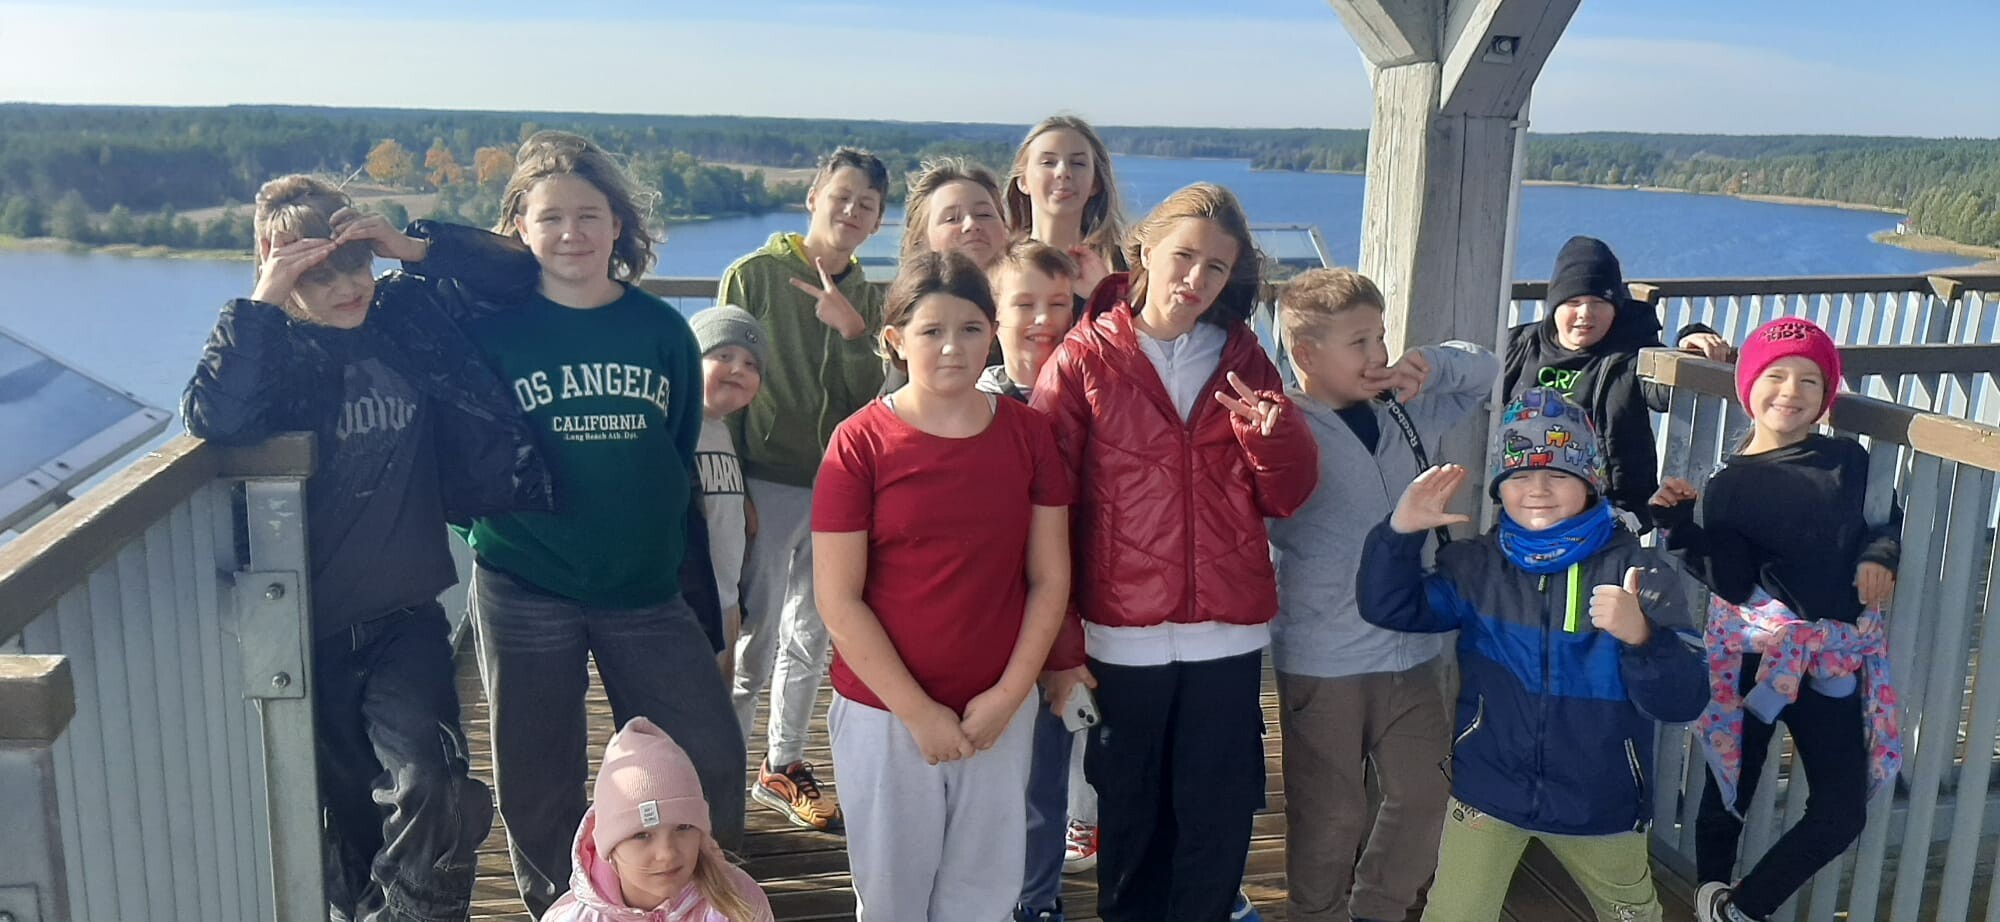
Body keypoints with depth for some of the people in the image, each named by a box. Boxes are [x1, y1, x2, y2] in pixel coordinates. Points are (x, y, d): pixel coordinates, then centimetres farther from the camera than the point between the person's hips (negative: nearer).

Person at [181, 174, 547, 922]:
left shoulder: (411, 314, 0)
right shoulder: (264, 347, -5)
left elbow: (518, 271, 1)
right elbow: (214, 419, -26)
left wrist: (415, 249, -12)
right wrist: (261, 302, -22)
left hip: (406, 616, 1)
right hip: (311, 630, 0)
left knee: (428, 789, -19)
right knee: (347, 809, 12)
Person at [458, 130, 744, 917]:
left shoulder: (662, 329, 3)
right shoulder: (492, 326, -4)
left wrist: (701, 582, 12)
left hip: (647, 586, 2)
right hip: (524, 591, -1)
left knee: (708, 759, 1)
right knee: (539, 783, 10)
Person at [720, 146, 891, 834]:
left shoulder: (865, 298, 9)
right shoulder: (754, 275, -5)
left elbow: (868, 398, 0)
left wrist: (852, 331, -15)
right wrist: (730, 486, -9)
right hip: (765, 484, -5)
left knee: (811, 637, 14)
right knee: (756, 637, -2)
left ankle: (782, 765, 29)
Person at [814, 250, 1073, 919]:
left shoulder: (1028, 433, -1)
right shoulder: (860, 443, -10)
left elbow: (1050, 578, 1)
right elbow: (838, 599, -11)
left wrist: (1008, 695, -6)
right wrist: (919, 712, -11)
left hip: (999, 710, 2)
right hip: (884, 711, -2)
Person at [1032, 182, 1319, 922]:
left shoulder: (1243, 361, 7)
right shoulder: (1083, 360, -3)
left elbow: (1288, 497, 5)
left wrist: (1272, 429, -15)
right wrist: (1058, 643, -8)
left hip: (1229, 632, 3)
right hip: (1123, 634, -2)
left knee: (1220, 819, 9)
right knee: (1131, 814, 13)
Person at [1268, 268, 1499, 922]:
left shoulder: (1406, 413, 4)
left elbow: (1485, 372, 15)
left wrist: (1430, 363, -4)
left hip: (1412, 647, 6)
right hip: (1322, 661, -5)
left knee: (1424, 797, 15)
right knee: (1330, 815, 10)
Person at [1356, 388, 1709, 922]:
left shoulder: (1634, 571, -13)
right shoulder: (1476, 565, -4)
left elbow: (1683, 701, -18)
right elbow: (1389, 608, -6)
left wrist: (1641, 637, -38)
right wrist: (1401, 532, -21)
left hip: (1600, 802, 0)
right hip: (1488, 790, 0)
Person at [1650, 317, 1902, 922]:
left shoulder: (1849, 461, 3)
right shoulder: (1727, 487, -4)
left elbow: (1886, 522, 17)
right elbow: (1732, 583, -11)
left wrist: (1878, 557, -3)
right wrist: (1680, 527, -21)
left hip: (1836, 658, 3)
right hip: (1752, 656, -3)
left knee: (1843, 811, 4)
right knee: (1730, 791, 6)